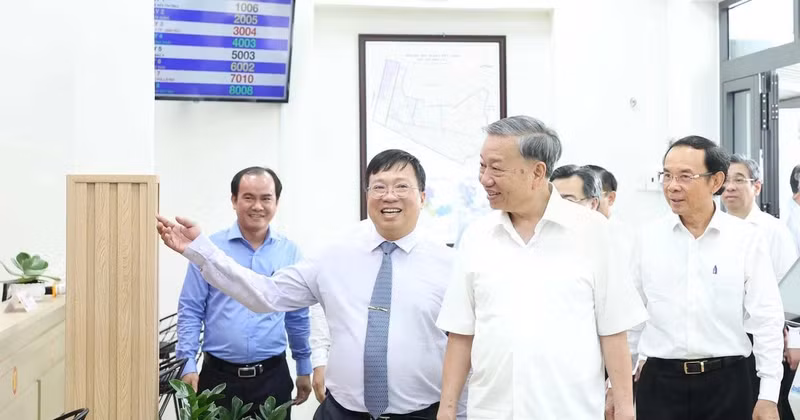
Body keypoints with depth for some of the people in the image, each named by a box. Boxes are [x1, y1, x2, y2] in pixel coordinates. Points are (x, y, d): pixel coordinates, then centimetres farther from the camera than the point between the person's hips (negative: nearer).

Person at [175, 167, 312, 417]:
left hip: (273, 377, 2)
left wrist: (304, 368, 12)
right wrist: (187, 365, -8)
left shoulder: (289, 251, 2)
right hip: (219, 376, -1)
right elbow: (190, 311, -1)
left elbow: (298, 316, 9)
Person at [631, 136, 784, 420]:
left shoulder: (746, 239, -4)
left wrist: (769, 396, -3)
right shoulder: (647, 238, 0)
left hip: (727, 381, -1)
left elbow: (766, 320, -2)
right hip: (660, 380, 1)